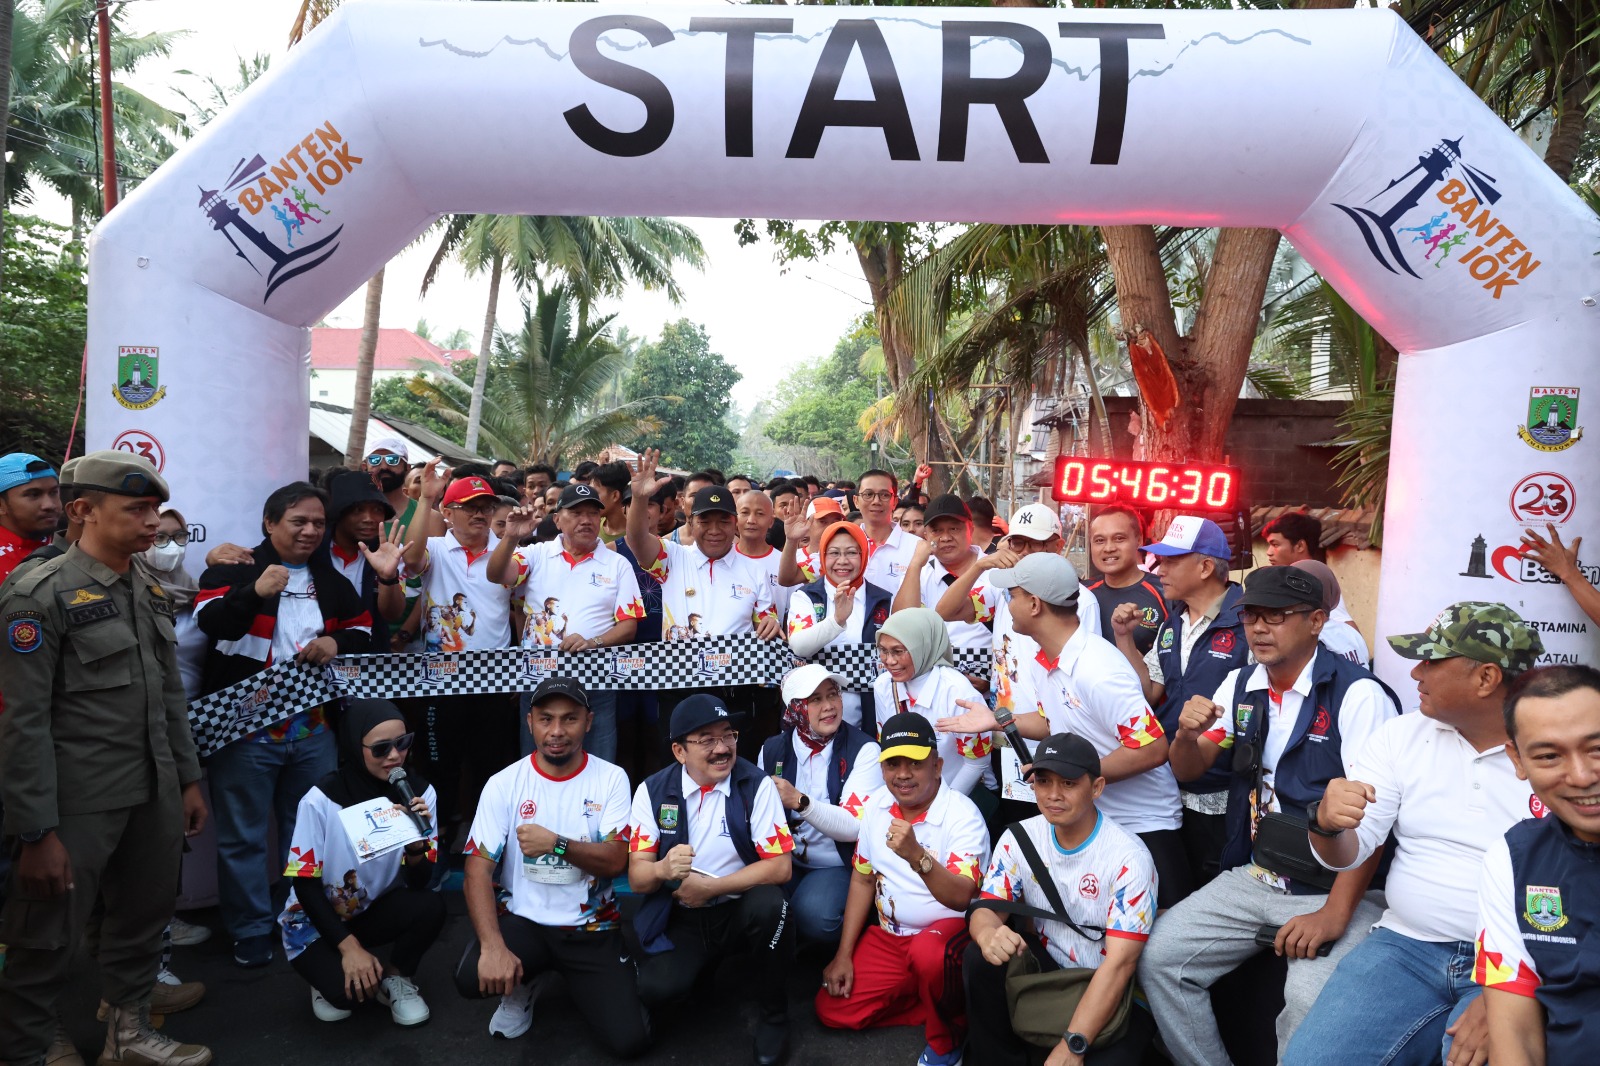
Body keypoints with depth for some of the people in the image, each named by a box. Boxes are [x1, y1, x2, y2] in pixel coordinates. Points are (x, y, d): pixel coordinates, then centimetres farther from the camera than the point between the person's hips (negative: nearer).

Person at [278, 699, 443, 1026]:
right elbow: (304, 883, -15)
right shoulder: (322, 799, -23)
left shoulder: (419, 791, -15)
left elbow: (420, 883, -11)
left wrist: (416, 842, -33)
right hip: (316, 922, -3)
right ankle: (330, 974, 8)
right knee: (348, 991, -29)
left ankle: (396, 978, 1)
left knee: (431, 906, -29)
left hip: (375, 910, 3)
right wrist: (349, 946, -22)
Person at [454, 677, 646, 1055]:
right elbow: (478, 870, -11)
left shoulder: (611, 779, -6)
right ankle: (520, 987, 8)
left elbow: (615, 862, -11)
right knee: (472, 978, -31)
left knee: (629, 1040, -15)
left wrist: (557, 844, -28)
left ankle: (574, 980, 19)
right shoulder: (503, 784, -6)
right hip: (524, 921, 0)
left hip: (592, 928, 0)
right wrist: (493, 946, -26)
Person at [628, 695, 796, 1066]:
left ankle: (773, 1012, -6)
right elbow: (637, 879, -6)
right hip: (681, 918, 1)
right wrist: (663, 870, -30)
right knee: (655, 990, -26)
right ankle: (706, 965, 12)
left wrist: (709, 887, -20)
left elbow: (781, 867, -15)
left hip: (741, 910, -1)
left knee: (769, 905, -34)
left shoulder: (756, 785, -12)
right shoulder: (653, 791, -7)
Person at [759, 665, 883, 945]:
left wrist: (799, 801, -30)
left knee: (812, 914, -32)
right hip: (785, 863, 4)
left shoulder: (863, 750, -9)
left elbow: (854, 826, -18)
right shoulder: (772, 749, 4)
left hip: (837, 867, -3)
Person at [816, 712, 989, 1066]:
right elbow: (862, 879, 9)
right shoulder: (877, 807, 0)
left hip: (948, 932, -6)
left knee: (928, 953, -38)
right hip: (887, 937, 6)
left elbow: (961, 897, -30)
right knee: (832, 1009, -5)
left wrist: (916, 856, -47)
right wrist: (844, 954, 6)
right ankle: (940, 1004, 10)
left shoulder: (962, 815, -19)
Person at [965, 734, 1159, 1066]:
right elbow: (988, 909, -9)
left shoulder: (1129, 858, -19)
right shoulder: (1019, 839, -5)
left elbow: (1120, 964, -23)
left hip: (1117, 994, -4)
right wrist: (989, 936, -36)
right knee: (981, 959, -24)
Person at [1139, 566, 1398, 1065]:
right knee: (1159, 958, -5)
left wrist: (1335, 914, -21)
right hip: (1251, 877, 6)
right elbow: (1187, 771, 9)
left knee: (1311, 997, -29)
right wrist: (1187, 733, -14)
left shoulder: (1358, 695, -14)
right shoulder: (1240, 685, 6)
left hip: (1332, 890, -6)